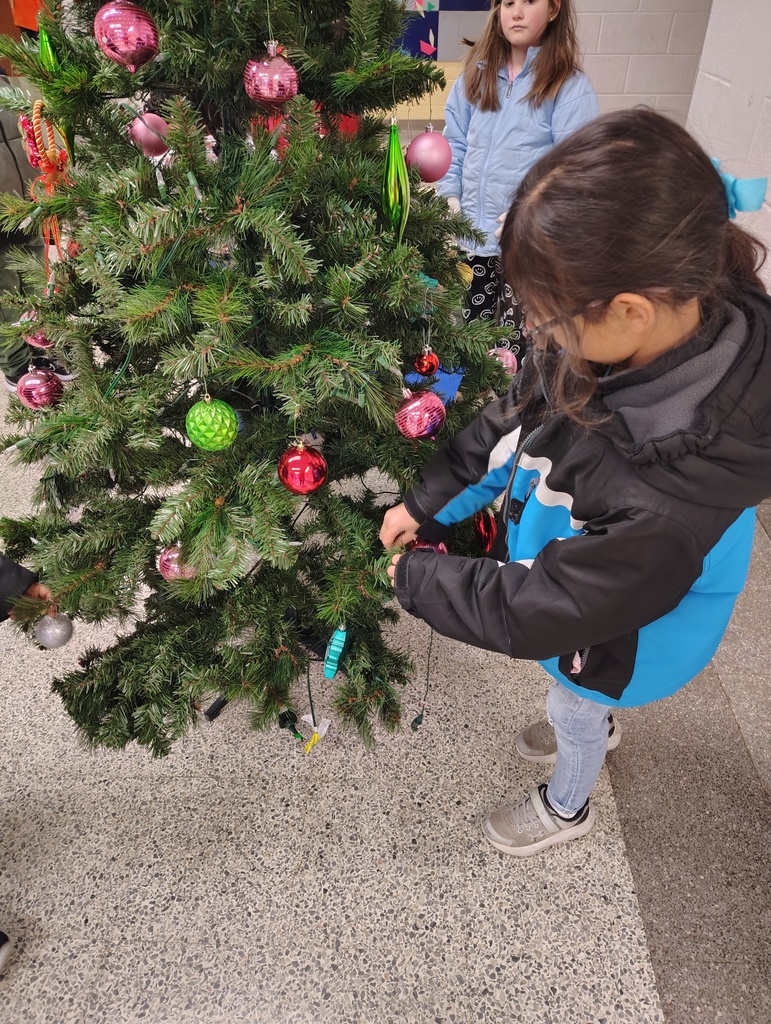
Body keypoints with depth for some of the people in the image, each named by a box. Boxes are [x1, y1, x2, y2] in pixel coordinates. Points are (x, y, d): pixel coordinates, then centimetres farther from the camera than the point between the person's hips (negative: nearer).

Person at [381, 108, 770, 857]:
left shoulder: (669, 496, -46)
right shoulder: (641, 336, -25)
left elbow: (537, 611, -34)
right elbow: (512, 418, -9)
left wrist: (415, 579, -21)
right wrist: (427, 503, -9)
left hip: (616, 637, -5)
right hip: (567, 568, 6)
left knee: (573, 713, 27)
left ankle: (565, 808, 62)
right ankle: (595, 724, 72)